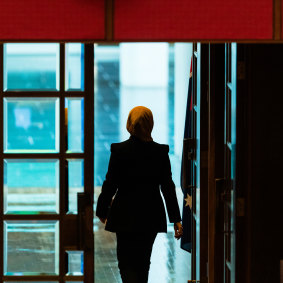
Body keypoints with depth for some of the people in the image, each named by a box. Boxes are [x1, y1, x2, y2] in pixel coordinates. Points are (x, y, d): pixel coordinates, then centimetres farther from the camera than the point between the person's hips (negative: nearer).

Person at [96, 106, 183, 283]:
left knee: (126, 262, 2)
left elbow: (110, 184, -6)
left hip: (125, 216, -2)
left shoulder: (119, 150, -10)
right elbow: (168, 187, -2)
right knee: (142, 261, 16)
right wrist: (176, 219, 2)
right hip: (151, 216, 3)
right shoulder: (161, 152, -4)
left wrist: (102, 211, 8)